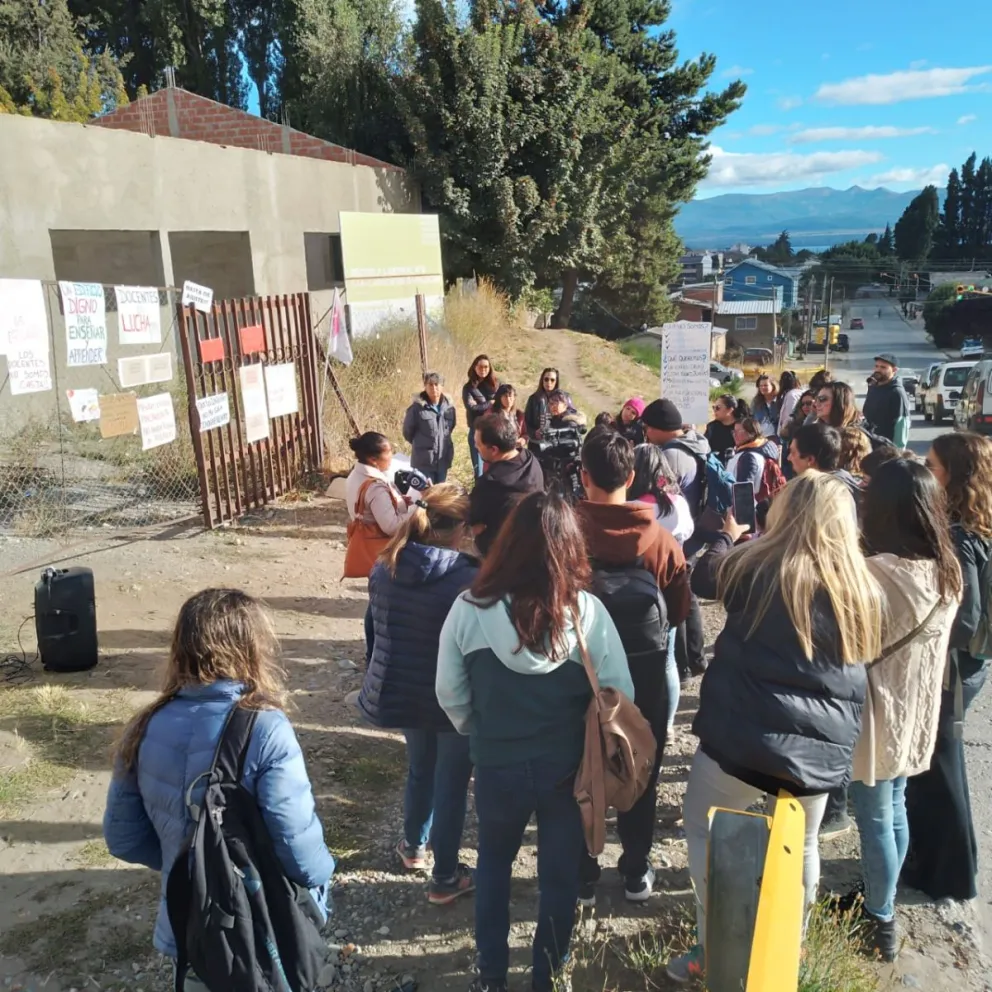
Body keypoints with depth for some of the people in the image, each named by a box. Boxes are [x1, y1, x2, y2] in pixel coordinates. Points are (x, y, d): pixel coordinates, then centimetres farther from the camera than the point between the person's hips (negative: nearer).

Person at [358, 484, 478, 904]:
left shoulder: (384, 568, -7)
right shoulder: (468, 579, -24)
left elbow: (382, 628, 7)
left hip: (401, 691, 6)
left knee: (420, 769, 28)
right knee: (451, 784, 13)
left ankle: (413, 847, 47)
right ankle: (445, 879, 26)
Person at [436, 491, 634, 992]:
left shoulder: (470, 608, -17)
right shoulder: (588, 611, -19)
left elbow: (449, 693, -6)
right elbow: (619, 696, -12)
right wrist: (591, 743, 7)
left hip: (496, 764, 1)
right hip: (567, 767, 0)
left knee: (493, 862, 26)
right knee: (559, 873, 21)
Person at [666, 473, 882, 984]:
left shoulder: (756, 566, -10)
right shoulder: (864, 590, 0)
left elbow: (703, 579, 10)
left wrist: (726, 538, 26)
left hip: (744, 736, -4)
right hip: (823, 746, 4)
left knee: (702, 830, 15)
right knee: (800, 845, 24)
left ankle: (714, 950, 16)